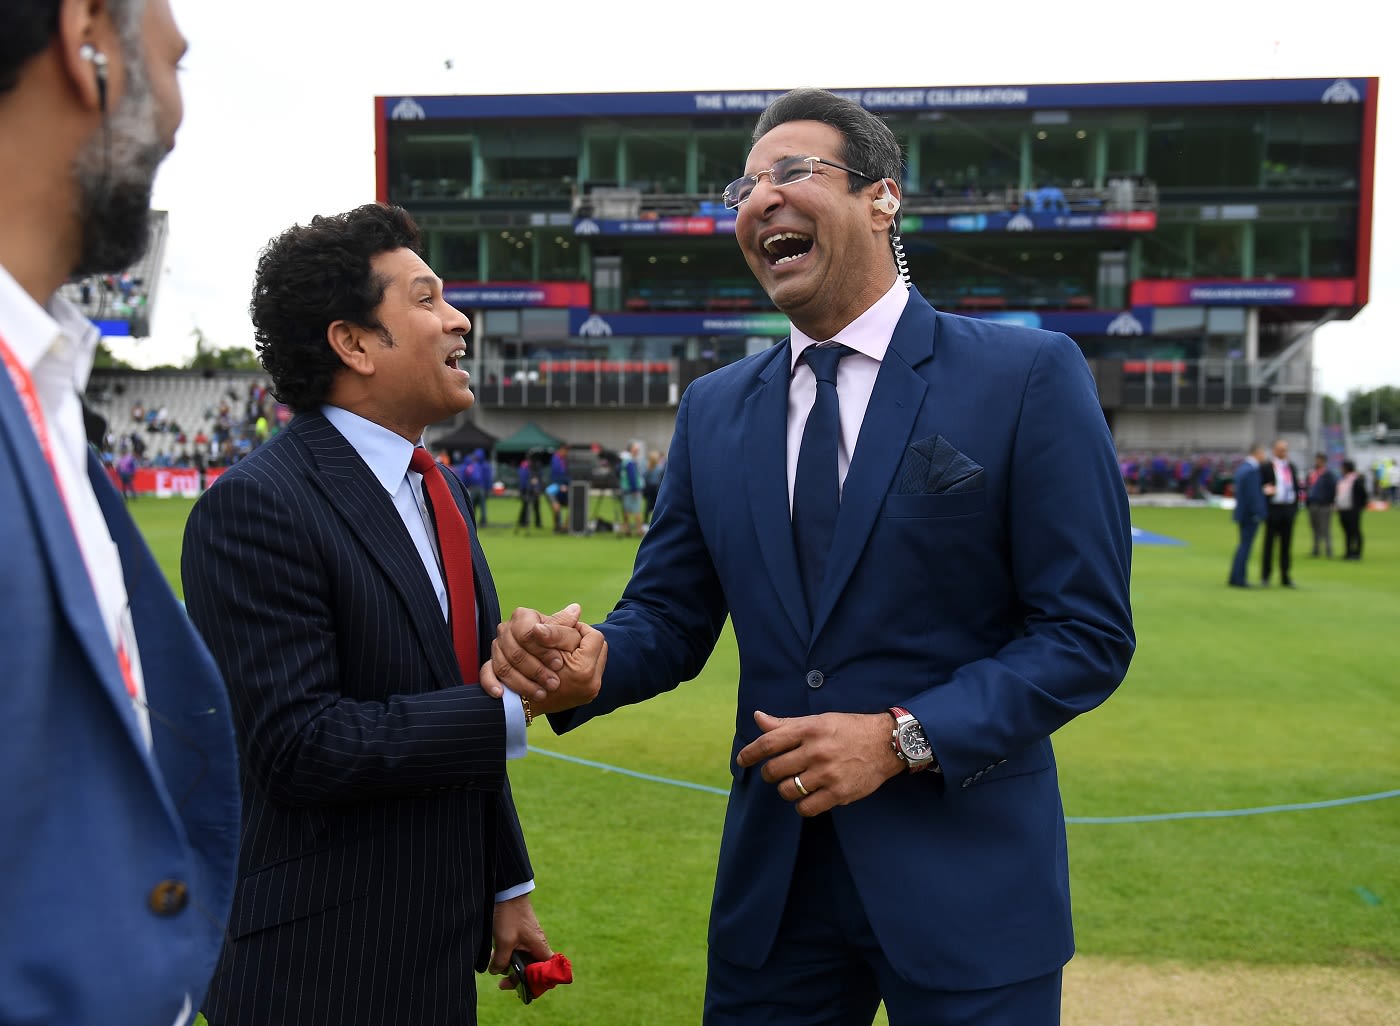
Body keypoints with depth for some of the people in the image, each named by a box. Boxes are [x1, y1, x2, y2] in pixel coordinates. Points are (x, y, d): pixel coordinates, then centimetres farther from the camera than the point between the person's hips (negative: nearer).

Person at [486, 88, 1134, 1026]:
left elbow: (1088, 632, -9)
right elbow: (670, 616, 8)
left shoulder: (1028, 376, -8)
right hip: (773, 873, 4)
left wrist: (901, 737, -19)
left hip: (966, 880, -3)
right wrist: (589, 668, -14)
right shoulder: (714, 408, 6)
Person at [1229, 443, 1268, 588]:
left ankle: (1238, 577, 19)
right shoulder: (1252, 470, -19)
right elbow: (1253, 494, -21)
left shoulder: (1241, 468, 11)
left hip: (1242, 513, 10)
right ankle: (1237, 578, -2)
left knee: (1244, 545, 15)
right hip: (1251, 515, -10)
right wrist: (1257, 514, -19)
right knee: (1245, 545, -4)